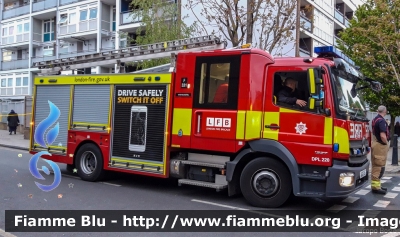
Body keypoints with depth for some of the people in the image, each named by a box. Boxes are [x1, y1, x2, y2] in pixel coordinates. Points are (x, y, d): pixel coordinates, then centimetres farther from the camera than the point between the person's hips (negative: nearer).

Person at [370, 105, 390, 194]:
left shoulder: (375, 119, 12)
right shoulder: (382, 121, -18)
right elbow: (382, 135, -25)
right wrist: (386, 143, -9)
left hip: (375, 143, 10)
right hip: (380, 145, -10)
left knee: (375, 166, 14)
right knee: (380, 167, -5)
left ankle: (375, 185, 22)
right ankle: (376, 186, -3)